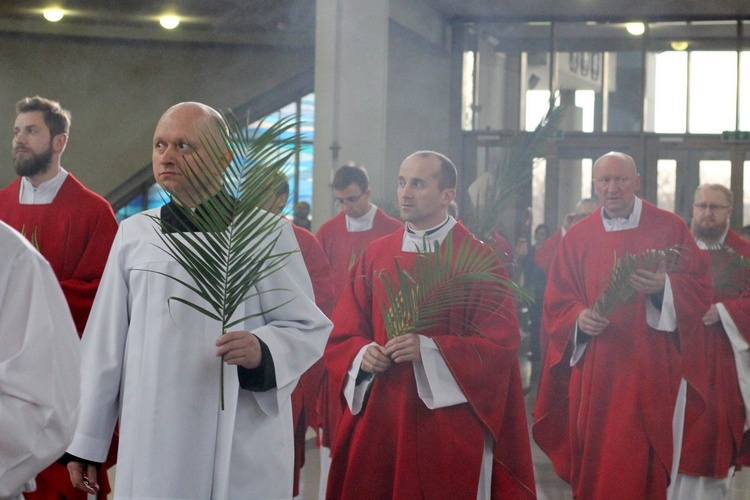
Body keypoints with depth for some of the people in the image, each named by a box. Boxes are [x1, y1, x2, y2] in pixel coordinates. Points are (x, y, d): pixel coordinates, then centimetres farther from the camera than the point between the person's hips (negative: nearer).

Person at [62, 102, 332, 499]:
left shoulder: (266, 233, 0)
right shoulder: (135, 234, 9)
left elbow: (308, 327, -1)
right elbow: (105, 343, 10)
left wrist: (262, 351, -22)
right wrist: (85, 442, 10)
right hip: (150, 446, 3)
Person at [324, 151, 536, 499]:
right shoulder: (375, 255, 8)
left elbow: (500, 343, -10)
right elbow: (342, 335, 10)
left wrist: (429, 349, -20)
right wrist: (363, 354, -12)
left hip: (450, 425, -3)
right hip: (379, 419, 4)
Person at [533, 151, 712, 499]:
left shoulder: (670, 229, 1)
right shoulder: (577, 238, 7)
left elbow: (700, 289, -1)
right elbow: (556, 302, 7)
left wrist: (664, 287, -20)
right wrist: (579, 318, -14)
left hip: (652, 371, -2)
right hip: (594, 372, 2)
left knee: (641, 465, -3)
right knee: (594, 465, 5)